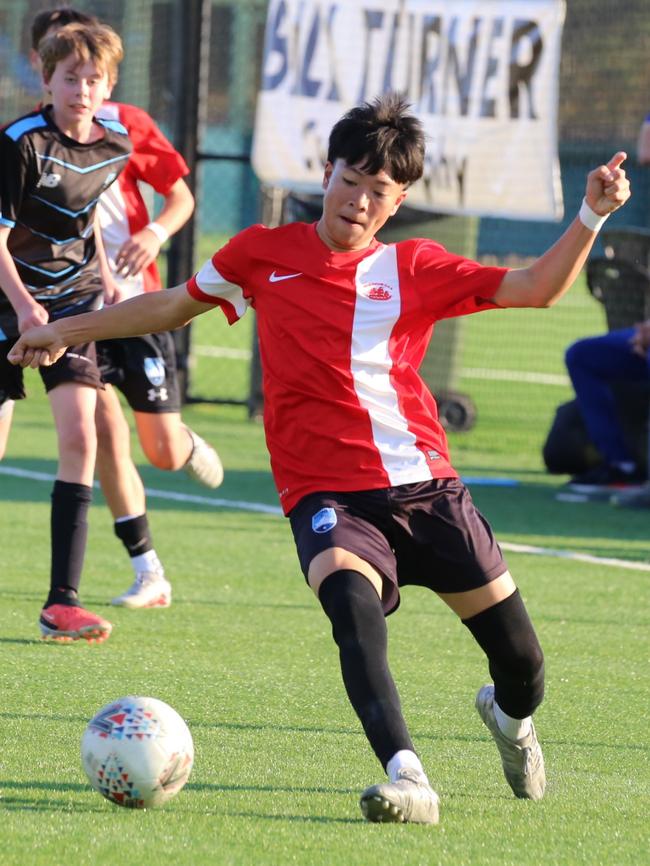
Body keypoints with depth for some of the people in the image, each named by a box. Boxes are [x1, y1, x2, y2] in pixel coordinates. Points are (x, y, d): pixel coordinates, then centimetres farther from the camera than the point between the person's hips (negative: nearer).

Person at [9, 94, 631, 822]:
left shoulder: (414, 267, 7)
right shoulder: (263, 254, 7)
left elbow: (536, 289, 1)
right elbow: (175, 305, 22)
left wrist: (590, 218, -12)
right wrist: (68, 329, 27)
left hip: (426, 486, 2)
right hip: (326, 494, -1)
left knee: (520, 658, 5)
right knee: (354, 603, -35)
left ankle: (509, 716, 43)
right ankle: (405, 777, -45)